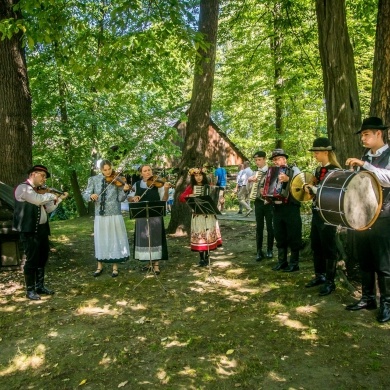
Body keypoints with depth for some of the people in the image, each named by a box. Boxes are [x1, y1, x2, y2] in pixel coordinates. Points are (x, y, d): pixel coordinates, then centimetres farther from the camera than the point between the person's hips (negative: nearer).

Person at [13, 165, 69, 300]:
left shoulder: (40, 190, 15)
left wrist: (59, 199, 6)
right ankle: (30, 290, 11)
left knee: (42, 258, 15)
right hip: (29, 230, -8)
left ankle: (40, 286, 28)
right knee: (32, 260, -2)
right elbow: (37, 200, -28)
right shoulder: (23, 187, -11)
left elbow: (48, 209, 15)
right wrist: (51, 195, -12)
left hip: (42, 229, 9)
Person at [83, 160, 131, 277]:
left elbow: (120, 198, -6)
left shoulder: (117, 180, -2)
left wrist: (125, 191, -25)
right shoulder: (94, 180, 4)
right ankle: (100, 266, 26)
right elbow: (85, 195, 1)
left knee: (115, 240, 4)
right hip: (100, 215, 2)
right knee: (100, 240, 10)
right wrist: (91, 195, -20)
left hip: (114, 215, -1)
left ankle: (115, 267, 17)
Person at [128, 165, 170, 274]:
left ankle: (156, 264, 7)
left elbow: (164, 200, -7)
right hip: (141, 216, 3)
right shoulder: (137, 185, 7)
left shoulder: (157, 183, -3)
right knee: (144, 239, 9)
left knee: (155, 238, -1)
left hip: (155, 215, -3)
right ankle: (150, 262, 24)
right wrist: (133, 198, -12)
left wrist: (166, 190, -25)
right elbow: (129, 199, 10)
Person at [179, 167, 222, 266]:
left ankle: (207, 257, 15)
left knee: (209, 235, 2)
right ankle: (201, 258, 6)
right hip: (197, 215, -2)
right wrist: (188, 196, -21)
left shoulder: (208, 187, 7)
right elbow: (181, 198, -4)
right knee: (199, 236, -4)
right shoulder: (191, 187, 2)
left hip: (209, 215, 2)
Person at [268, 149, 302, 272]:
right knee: (280, 236, 12)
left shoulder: (294, 169, -1)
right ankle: (282, 261, 23)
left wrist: (288, 179, -33)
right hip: (277, 208, 6)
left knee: (293, 236, 1)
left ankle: (294, 263, 11)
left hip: (290, 207, -6)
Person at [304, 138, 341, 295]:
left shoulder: (336, 170, -12)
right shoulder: (319, 169, 12)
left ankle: (330, 281, 12)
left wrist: (313, 188, -17)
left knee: (328, 248, 1)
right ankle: (319, 275, 29)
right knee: (316, 246, 14)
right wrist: (308, 187, -2)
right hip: (316, 213, 8)